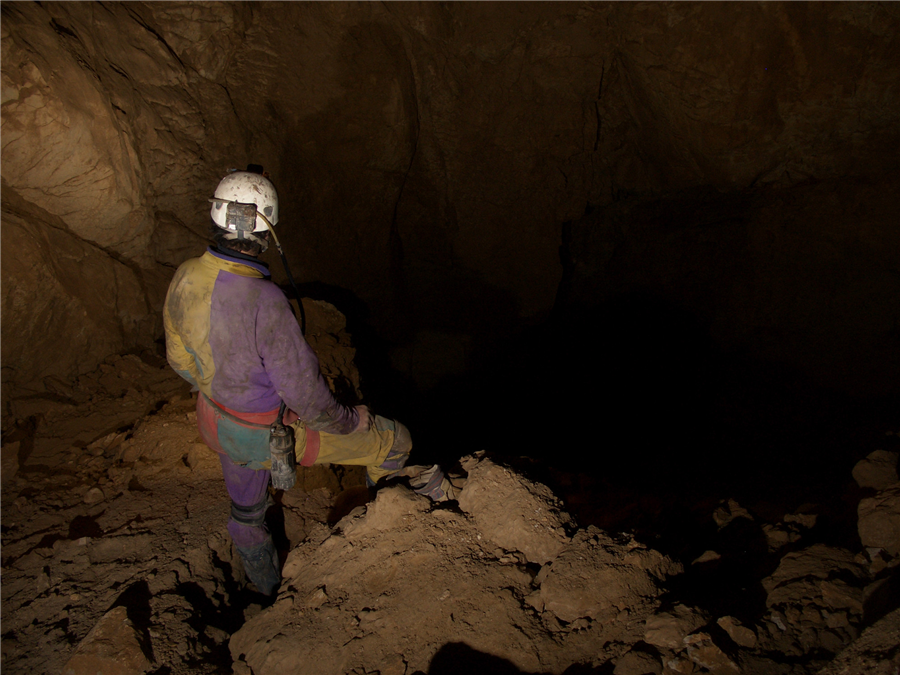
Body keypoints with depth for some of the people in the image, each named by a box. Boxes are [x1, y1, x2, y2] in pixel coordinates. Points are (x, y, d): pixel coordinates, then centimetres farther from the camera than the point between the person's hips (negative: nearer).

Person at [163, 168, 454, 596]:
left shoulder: (184, 278, -13)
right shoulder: (263, 301, -37)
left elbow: (179, 357, 4)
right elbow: (305, 394, -30)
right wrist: (349, 420, -11)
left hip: (215, 420, 8)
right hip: (269, 434, -7)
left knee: (246, 507, 34)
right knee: (392, 440, 12)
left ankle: (263, 579, 61)